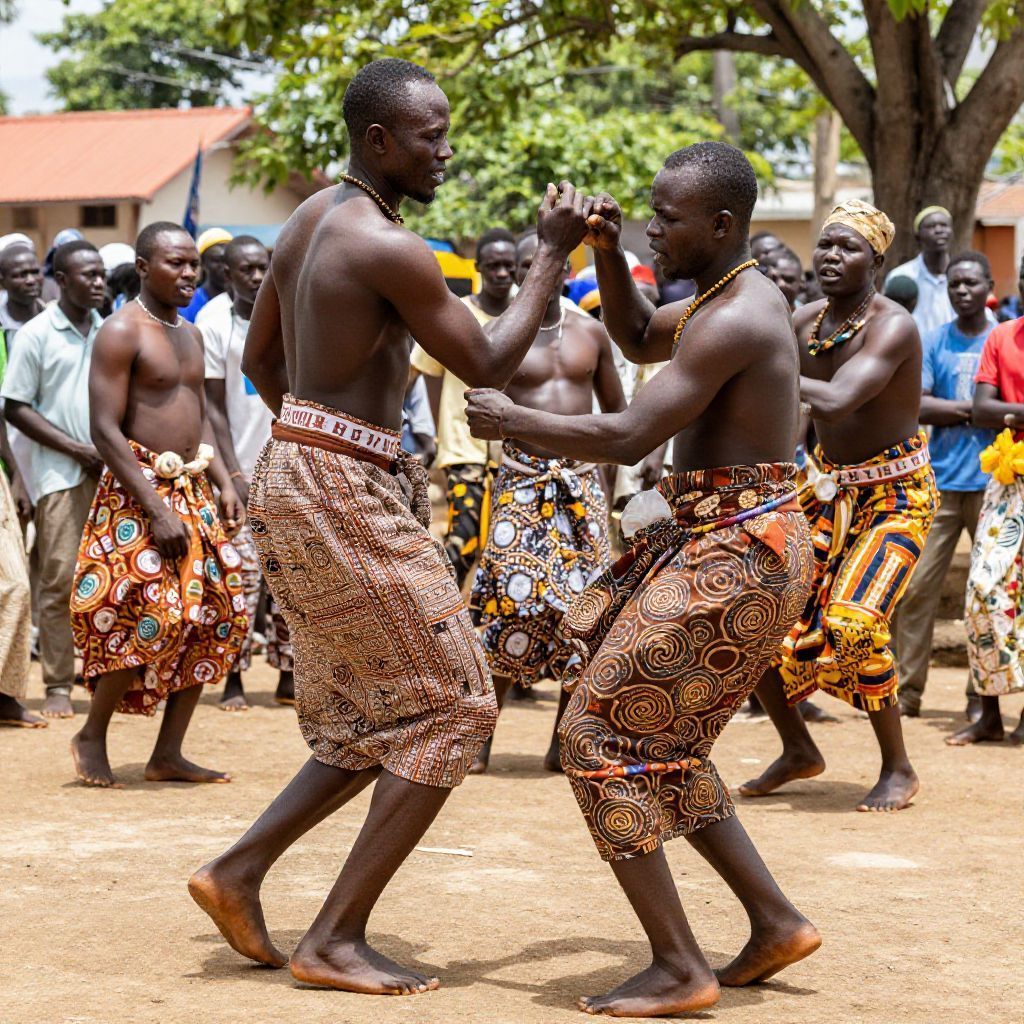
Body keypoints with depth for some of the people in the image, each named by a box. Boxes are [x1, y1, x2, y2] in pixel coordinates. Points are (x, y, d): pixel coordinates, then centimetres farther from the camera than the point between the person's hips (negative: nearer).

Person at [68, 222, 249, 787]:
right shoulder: (122, 332, -11)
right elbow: (106, 429, -17)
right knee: (151, 619, -15)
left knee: (215, 614, 2)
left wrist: (224, 483, 9)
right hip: (138, 491, -8)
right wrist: (157, 508, -21)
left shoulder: (190, 334, 15)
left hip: (191, 491, 8)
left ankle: (168, 754, 9)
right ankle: (91, 737, 5)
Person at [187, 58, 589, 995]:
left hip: (295, 472, 10)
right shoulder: (393, 249, -18)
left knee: (376, 720, 17)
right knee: (453, 706, -2)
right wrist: (554, 254, -5)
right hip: (345, 494, -10)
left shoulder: (309, 219, 12)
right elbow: (488, 368, -10)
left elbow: (260, 358, 21)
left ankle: (239, 872, 12)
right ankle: (337, 938, -3)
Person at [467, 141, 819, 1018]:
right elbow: (640, 338, 31)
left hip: (730, 551, -10)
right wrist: (607, 255, 14)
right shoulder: (742, 296, 14)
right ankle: (775, 921, 20)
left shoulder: (732, 320, -18)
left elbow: (628, 437, -22)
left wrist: (512, 421, -10)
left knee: (600, 735, -7)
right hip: (740, 544, 10)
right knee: (661, 740, 18)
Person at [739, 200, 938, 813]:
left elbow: (835, 401, -36)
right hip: (829, 487, 7)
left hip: (897, 494, -7)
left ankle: (898, 769, -4)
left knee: (853, 622, -24)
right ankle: (799, 750, 22)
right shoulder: (806, 323, 0)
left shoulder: (893, 326, -21)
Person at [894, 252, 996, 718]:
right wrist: (975, 408, -10)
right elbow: (916, 406, -4)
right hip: (942, 482, 1)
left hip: (992, 482, 0)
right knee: (917, 587, -3)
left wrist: (949, 411, -9)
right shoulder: (934, 343, 8)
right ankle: (907, 692, 4)